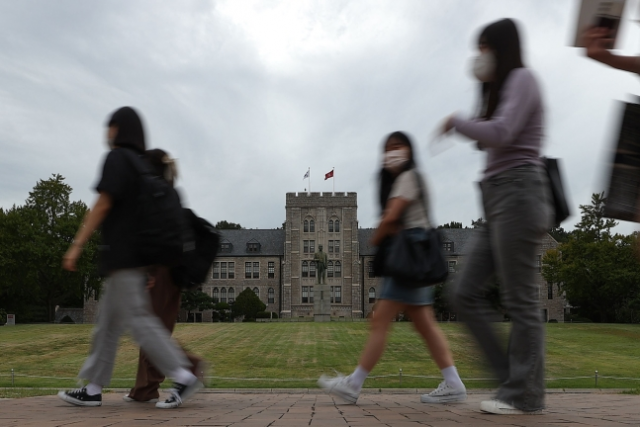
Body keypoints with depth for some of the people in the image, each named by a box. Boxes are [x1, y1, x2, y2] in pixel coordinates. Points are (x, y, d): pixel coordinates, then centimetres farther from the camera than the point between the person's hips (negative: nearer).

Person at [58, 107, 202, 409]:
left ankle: (183, 378, -13)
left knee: (137, 319, -10)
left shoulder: (117, 158, -6)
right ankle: (93, 389, 16)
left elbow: (102, 205, -15)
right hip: (137, 256, 9)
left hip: (121, 253, -9)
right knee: (108, 321, 11)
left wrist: (77, 245, -13)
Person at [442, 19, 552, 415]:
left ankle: (524, 394, 0)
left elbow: (500, 133, -14)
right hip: (497, 201, 10)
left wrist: (456, 121, -2)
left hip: (517, 193, -9)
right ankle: (514, 378, 7)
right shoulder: (502, 89, 29)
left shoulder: (522, 77, 1)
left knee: (520, 300, -7)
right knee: (466, 292, 2)